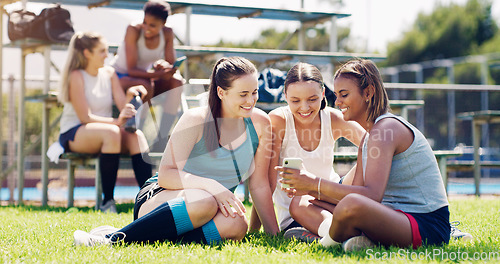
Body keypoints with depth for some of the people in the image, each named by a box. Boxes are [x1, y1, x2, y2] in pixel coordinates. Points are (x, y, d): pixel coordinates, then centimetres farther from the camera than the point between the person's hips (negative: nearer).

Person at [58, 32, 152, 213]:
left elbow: (123, 106, 0)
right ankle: (107, 201, -33)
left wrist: (130, 96, -22)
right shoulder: (76, 76, -9)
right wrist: (116, 121, -30)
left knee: (136, 135, -26)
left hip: (104, 133, 6)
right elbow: (85, 117, -17)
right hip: (73, 134, -5)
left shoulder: (109, 73, 9)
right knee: (111, 132, -37)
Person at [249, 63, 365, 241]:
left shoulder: (334, 119, -4)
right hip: (292, 218, -3)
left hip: (331, 200, 3)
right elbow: (267, 180, -13)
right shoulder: (278, 120, -12)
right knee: (298, 203, -38)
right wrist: (254, 229, -18)